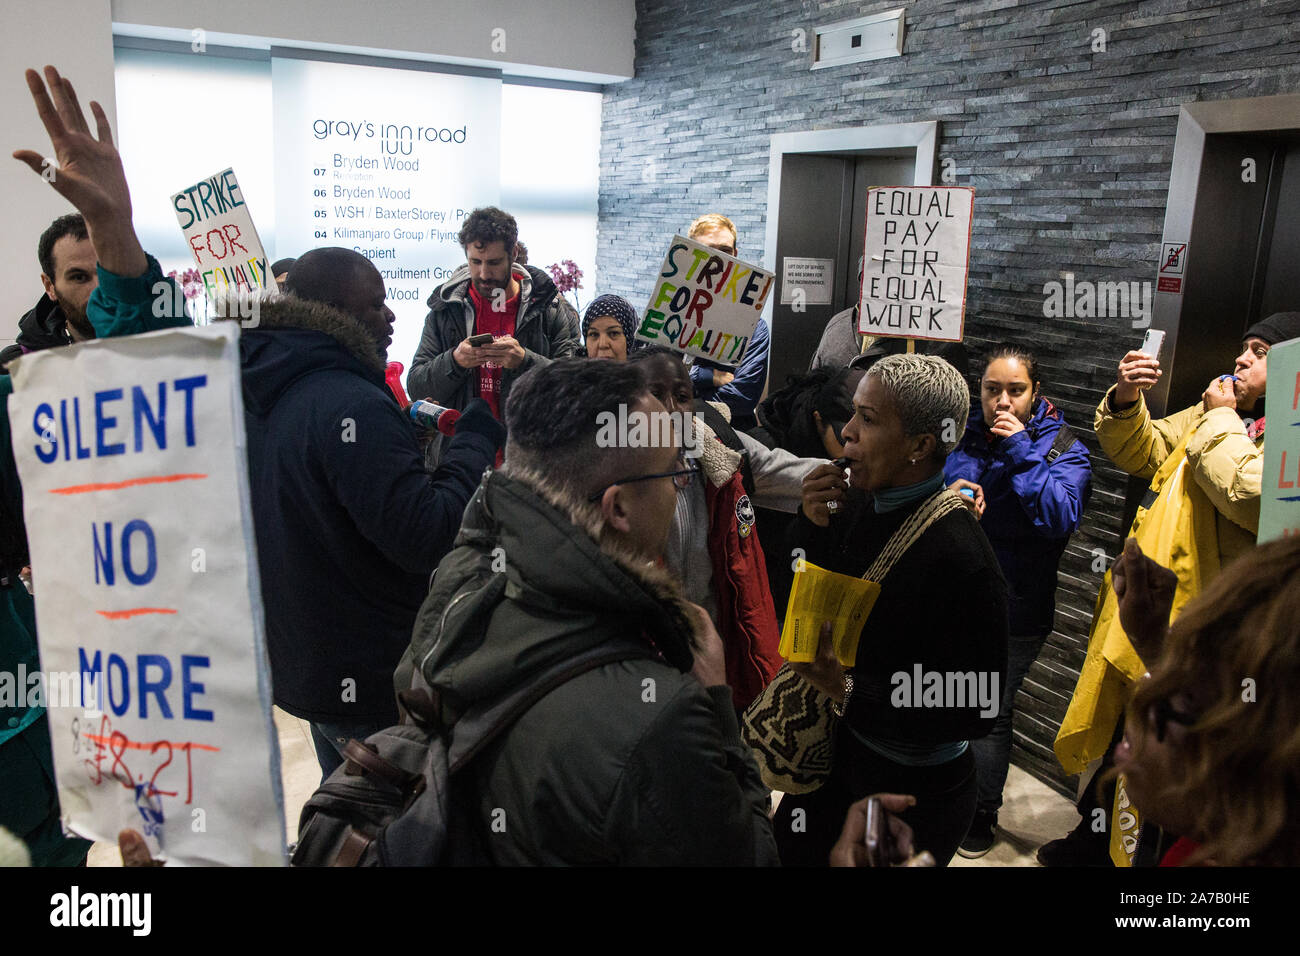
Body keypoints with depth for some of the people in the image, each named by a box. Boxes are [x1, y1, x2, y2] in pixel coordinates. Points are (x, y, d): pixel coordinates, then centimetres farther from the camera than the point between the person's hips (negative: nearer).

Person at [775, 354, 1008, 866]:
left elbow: (975, 709, -25)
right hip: (833, 754, 7)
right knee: (787, 853, 23)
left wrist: (849, 689, -25)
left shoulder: (959, 555, -29)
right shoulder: (860, 503, -8)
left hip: (913, 790, -6)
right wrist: (814, 526, -12)